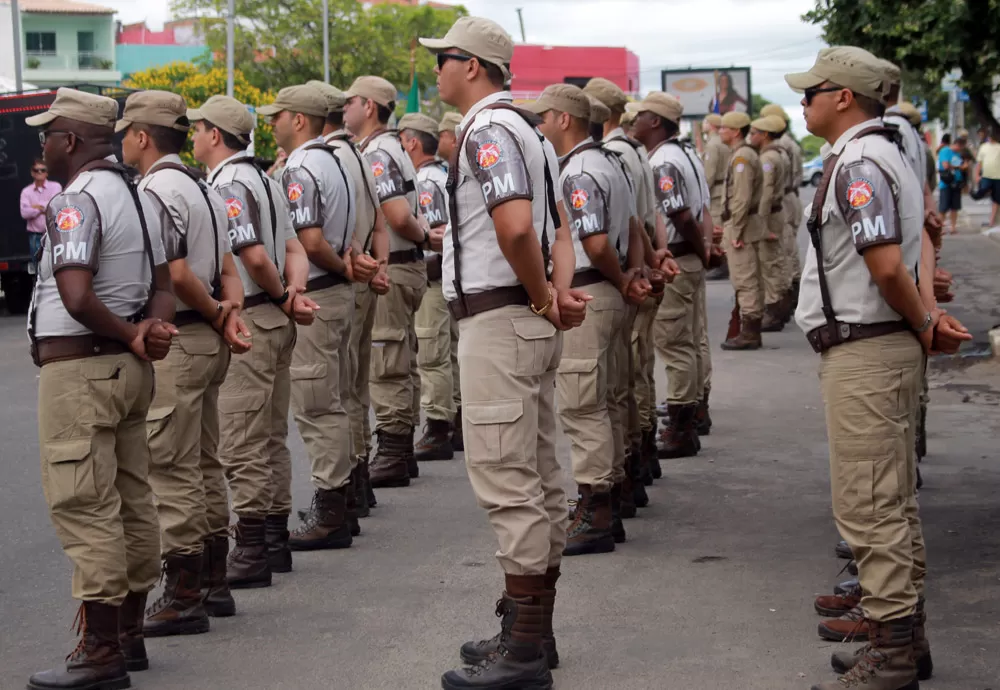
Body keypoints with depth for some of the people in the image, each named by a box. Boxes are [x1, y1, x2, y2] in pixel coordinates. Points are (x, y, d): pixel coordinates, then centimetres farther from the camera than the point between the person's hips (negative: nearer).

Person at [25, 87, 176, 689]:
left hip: (79, 369, -9)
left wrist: (126, 334, -11)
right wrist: (149, 329, -4)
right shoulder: (140, 196, 14)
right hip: (131, 370, 10)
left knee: (85, 509, -6)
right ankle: (129, 634, 21)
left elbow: (76, 297, -26)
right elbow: (164, 286, 14)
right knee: (132, 500, 13)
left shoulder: (76, 201, -15)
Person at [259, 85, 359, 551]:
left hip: (312, 300, -10)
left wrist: (339, 266, -8)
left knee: (316, 408, -6)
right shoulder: (333, 162, 15)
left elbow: (310, 242, -24)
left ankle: (329, 517, -3)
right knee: (332, 403, 15)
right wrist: (345, 262, 5)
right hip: (338, 293, 10)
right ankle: (340, 504, 22)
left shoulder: (299, 170, -16)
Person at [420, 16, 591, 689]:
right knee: (540, 476, 13)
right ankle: (534, 630, 22)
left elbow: (516, 226, -28)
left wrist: (543, 300, -14)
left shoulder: (487, 129, -15)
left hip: (498, 322, -11)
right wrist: (562, 291, 2)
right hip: (532, 325, 11)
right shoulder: (529, 128, 18)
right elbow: (560, 227, 18)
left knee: (507, 480, -9)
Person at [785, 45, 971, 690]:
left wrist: (923, 323, -11)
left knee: (868, 506, -7)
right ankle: (904, 634, 25)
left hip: (863, 353, -11)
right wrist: (927, 318, 6)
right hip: (890, 346, 11)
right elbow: (902, 258, 19)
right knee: (894, 502, 16)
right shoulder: (888, 154, 17)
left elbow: (887, 265, -26)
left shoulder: (856, 163, -17)